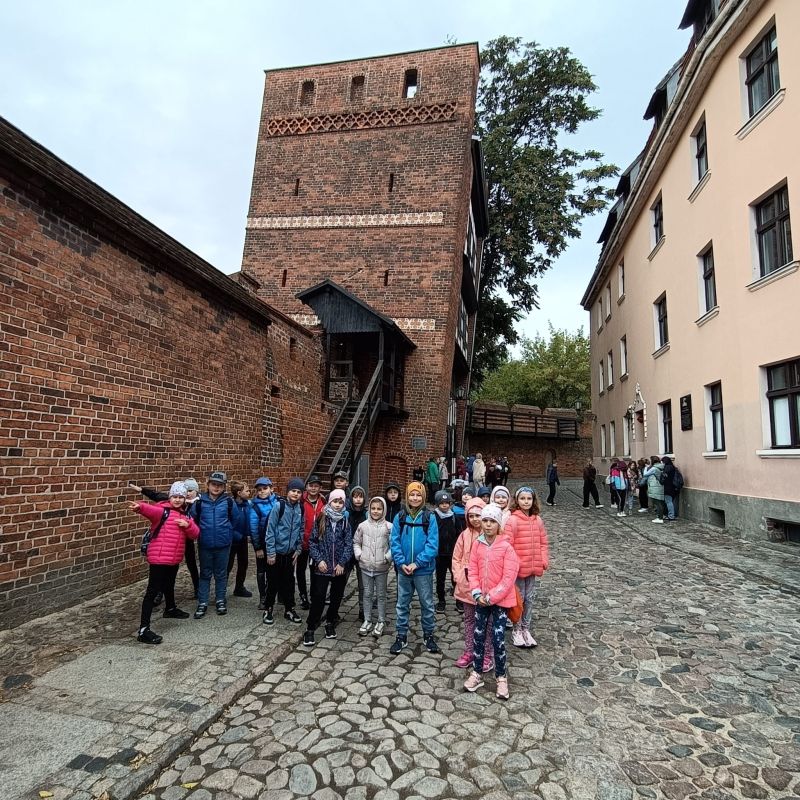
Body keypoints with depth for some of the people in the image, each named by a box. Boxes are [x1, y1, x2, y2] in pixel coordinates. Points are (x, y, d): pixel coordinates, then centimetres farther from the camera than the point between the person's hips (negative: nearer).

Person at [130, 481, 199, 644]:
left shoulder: (185, 515, 9)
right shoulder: (163, 510, -12)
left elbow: (195, 534, 6)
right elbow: (150, 509, -35)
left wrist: (188, 525, -15)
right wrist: (140, 507, -58)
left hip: (174, 559, 8)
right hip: (159, 558, -8)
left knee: (169, 585, 29)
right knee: (152, 591, -7)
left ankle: (170, 609, 52)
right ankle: (143, 630, -6)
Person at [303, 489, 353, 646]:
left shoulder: (345, 522, 2)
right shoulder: (321, 520, -1)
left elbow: (348, 544, -2)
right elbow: (312, 541, -1)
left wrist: (342, 563, -11)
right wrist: (319, 559, -11)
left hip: (340, 568, 2)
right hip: (322, 566, -2)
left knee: (336, 597, 12)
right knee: (318, 597, -6)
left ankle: (330, 623, 32)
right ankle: (310, 629, 7)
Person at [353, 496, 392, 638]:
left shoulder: (389, 527, -10)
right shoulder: (363, 526, -3)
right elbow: (356, 542, 9)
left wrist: (388, 557, -13)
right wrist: (359, 554, -3)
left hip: (381, 568, -2)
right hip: (366, 567, 2)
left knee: (381, 595, 10)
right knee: (367, 594, 13)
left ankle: (381, 622, 24)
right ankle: (367, 621, 26)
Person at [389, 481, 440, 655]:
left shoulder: (430, 517, -8)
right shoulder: (400, 517, -2)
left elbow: (432, 544, -12)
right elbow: (394, 542, -3)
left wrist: (417, 563, -17)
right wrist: (401, 563, -14)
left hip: (424, 570, -2)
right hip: (403, 569, 2)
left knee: (427, 604, 12)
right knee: (402, 604, 13)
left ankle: (429, 635, 30)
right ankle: (401, 637, 28)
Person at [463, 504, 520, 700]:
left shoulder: (506, 547, -15)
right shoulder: (477, 545, -1)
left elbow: (509, 578, -16)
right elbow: (473, 571, 1)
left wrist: (492, 597, -16)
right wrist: (477, 594, -11)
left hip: (500, 599, -4)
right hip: (481, 599, 4)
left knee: (498, 638, -1)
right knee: (479, 636, 12)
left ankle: (501, 677, 19)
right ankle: (476, 673, 26)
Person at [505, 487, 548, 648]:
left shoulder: (538, 520, 4)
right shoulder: (512, 520, -15)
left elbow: (543, 543, 10)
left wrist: (544, 561, 1)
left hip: (533, 567, 5)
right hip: (518, 568, -5)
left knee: (530, 598, 15)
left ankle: (526, 629, 30)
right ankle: (517, 630, 24)